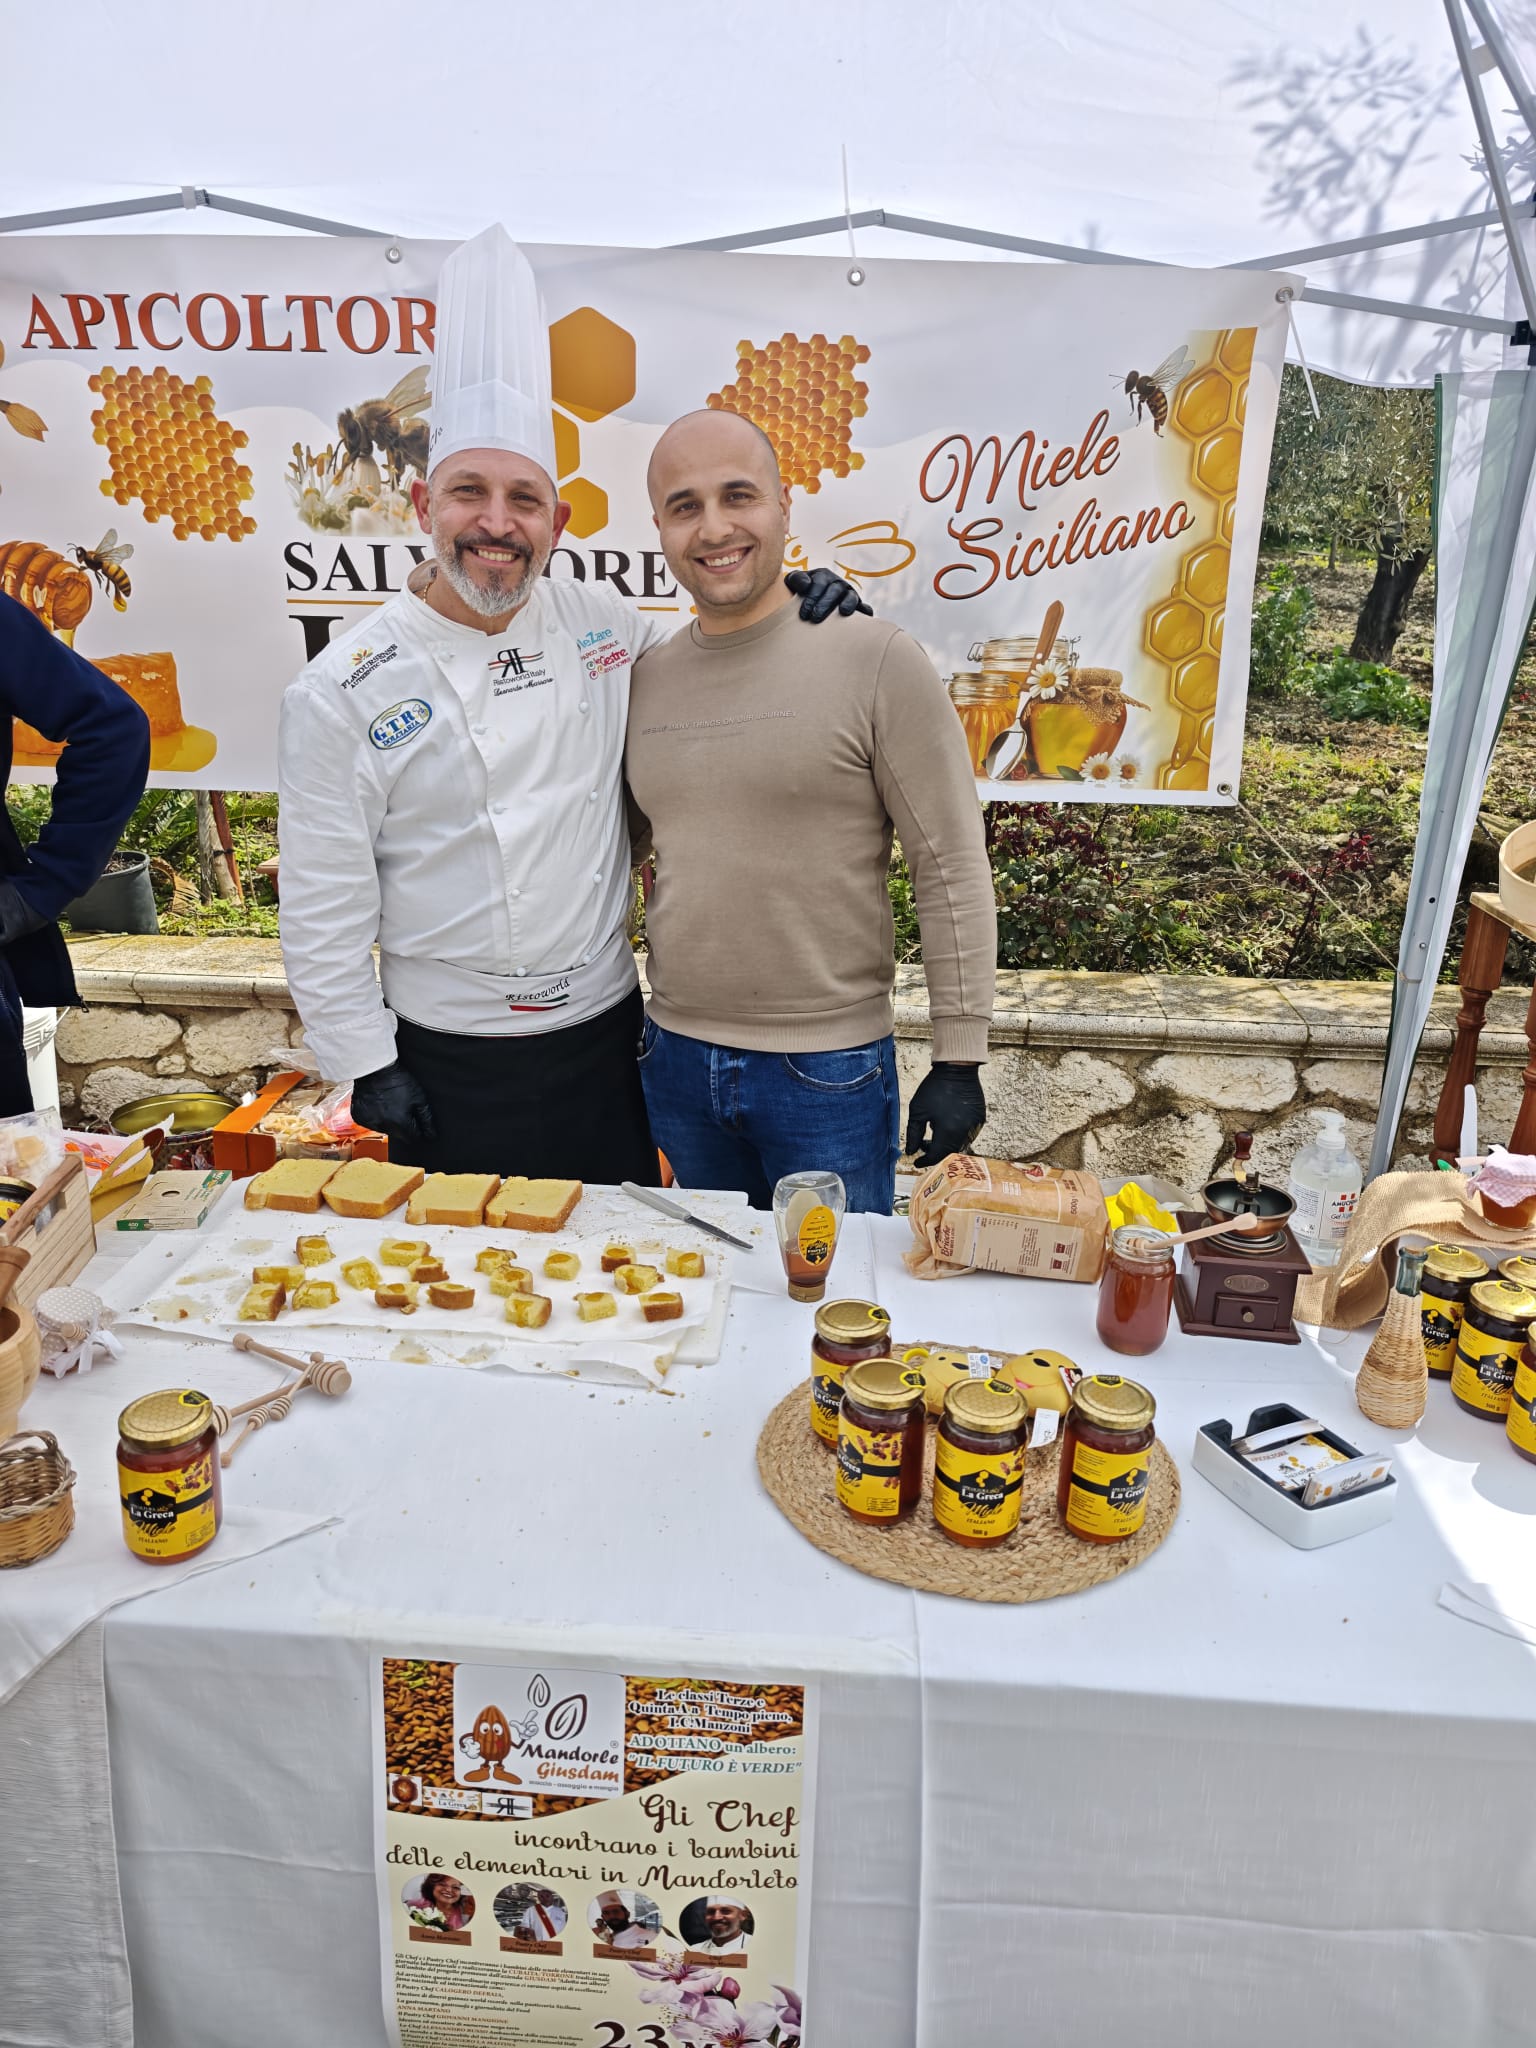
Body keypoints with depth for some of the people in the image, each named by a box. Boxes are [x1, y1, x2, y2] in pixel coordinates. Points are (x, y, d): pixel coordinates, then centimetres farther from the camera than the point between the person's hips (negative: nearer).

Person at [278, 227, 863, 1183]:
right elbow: (324, 904, -7)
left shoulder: (600, 624, -1)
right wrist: (368, 1067, -6)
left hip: (608, 1040, 4)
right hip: (451, 1072, -3)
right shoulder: (346, 691, -11)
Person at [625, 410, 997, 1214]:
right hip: (676, 1059, 5)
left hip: (830, 1073, -4)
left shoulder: (874, 660, -11)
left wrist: (958, 1059, -11)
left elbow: (952, 871, -10)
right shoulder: (645, 678, 4)